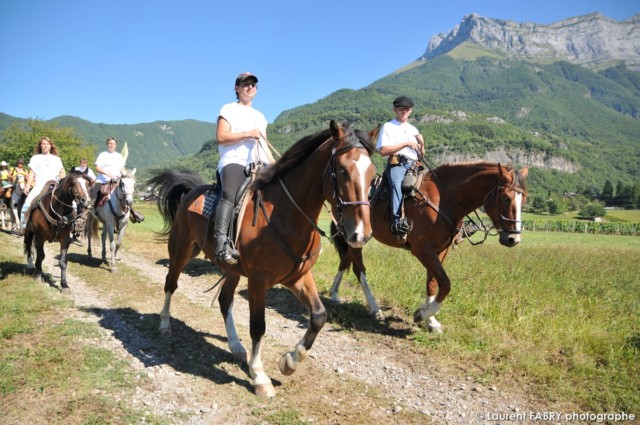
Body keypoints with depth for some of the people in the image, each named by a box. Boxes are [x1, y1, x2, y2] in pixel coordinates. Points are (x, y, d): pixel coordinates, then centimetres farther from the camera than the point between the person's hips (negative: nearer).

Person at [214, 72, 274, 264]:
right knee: (230, 196, -34)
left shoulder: (260, 116, 29)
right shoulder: (228, 109, 11)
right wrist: (247, 134, -10)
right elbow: (221, 137, -2)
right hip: (234, 162, -7)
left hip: (259, 165, 7)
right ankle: (221, 244, -45)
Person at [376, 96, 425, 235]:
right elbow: (383, 150, -4)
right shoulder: (388, 127, 11)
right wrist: (405, 144, -6)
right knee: (397, 183, -36)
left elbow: (421, 155, 28)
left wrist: (421, 144, 7)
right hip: (396, 164, -6)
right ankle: (398, 220, -49)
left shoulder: (414, 130, 28)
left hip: (413, 165, 6)